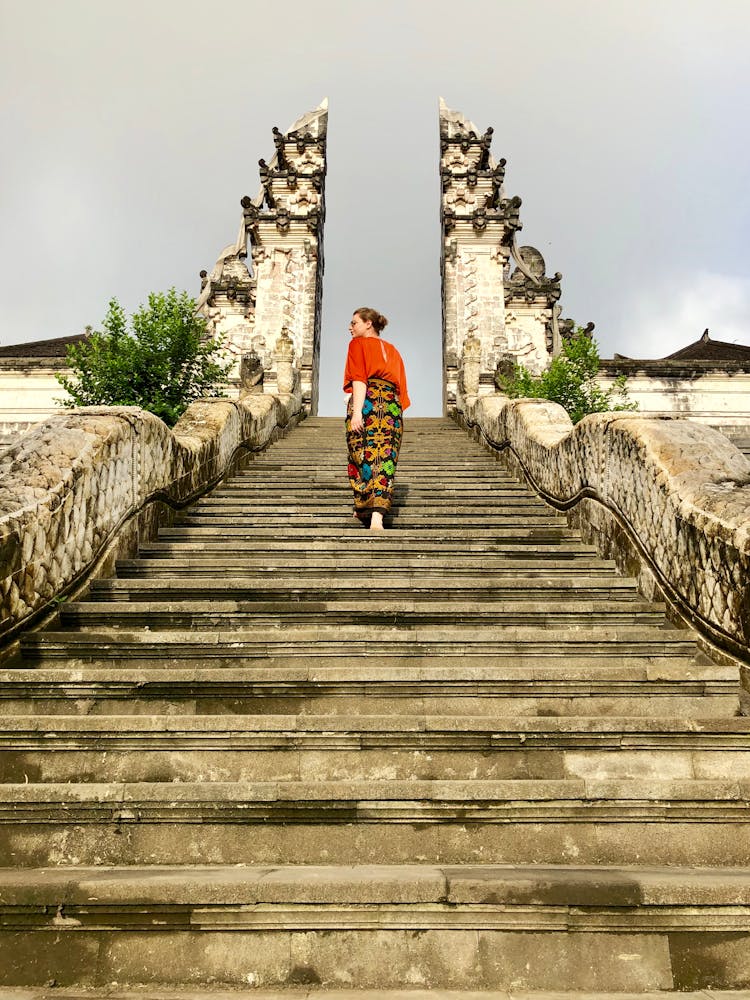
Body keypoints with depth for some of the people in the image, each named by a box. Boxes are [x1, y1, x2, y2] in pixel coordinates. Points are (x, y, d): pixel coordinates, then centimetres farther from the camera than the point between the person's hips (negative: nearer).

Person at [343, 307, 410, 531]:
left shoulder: (358, 344, 7)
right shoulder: (392, 350, 24)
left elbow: (359, 380, -7)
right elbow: (400, 385, 19)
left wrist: (357, 412, -15)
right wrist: (397, 415, 19)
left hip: (367, 403, -4)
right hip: (392, 405, 4)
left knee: (363, 456, 7)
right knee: (385, 459, -4)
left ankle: (364, 510, 12)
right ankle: (377, 514, -17)